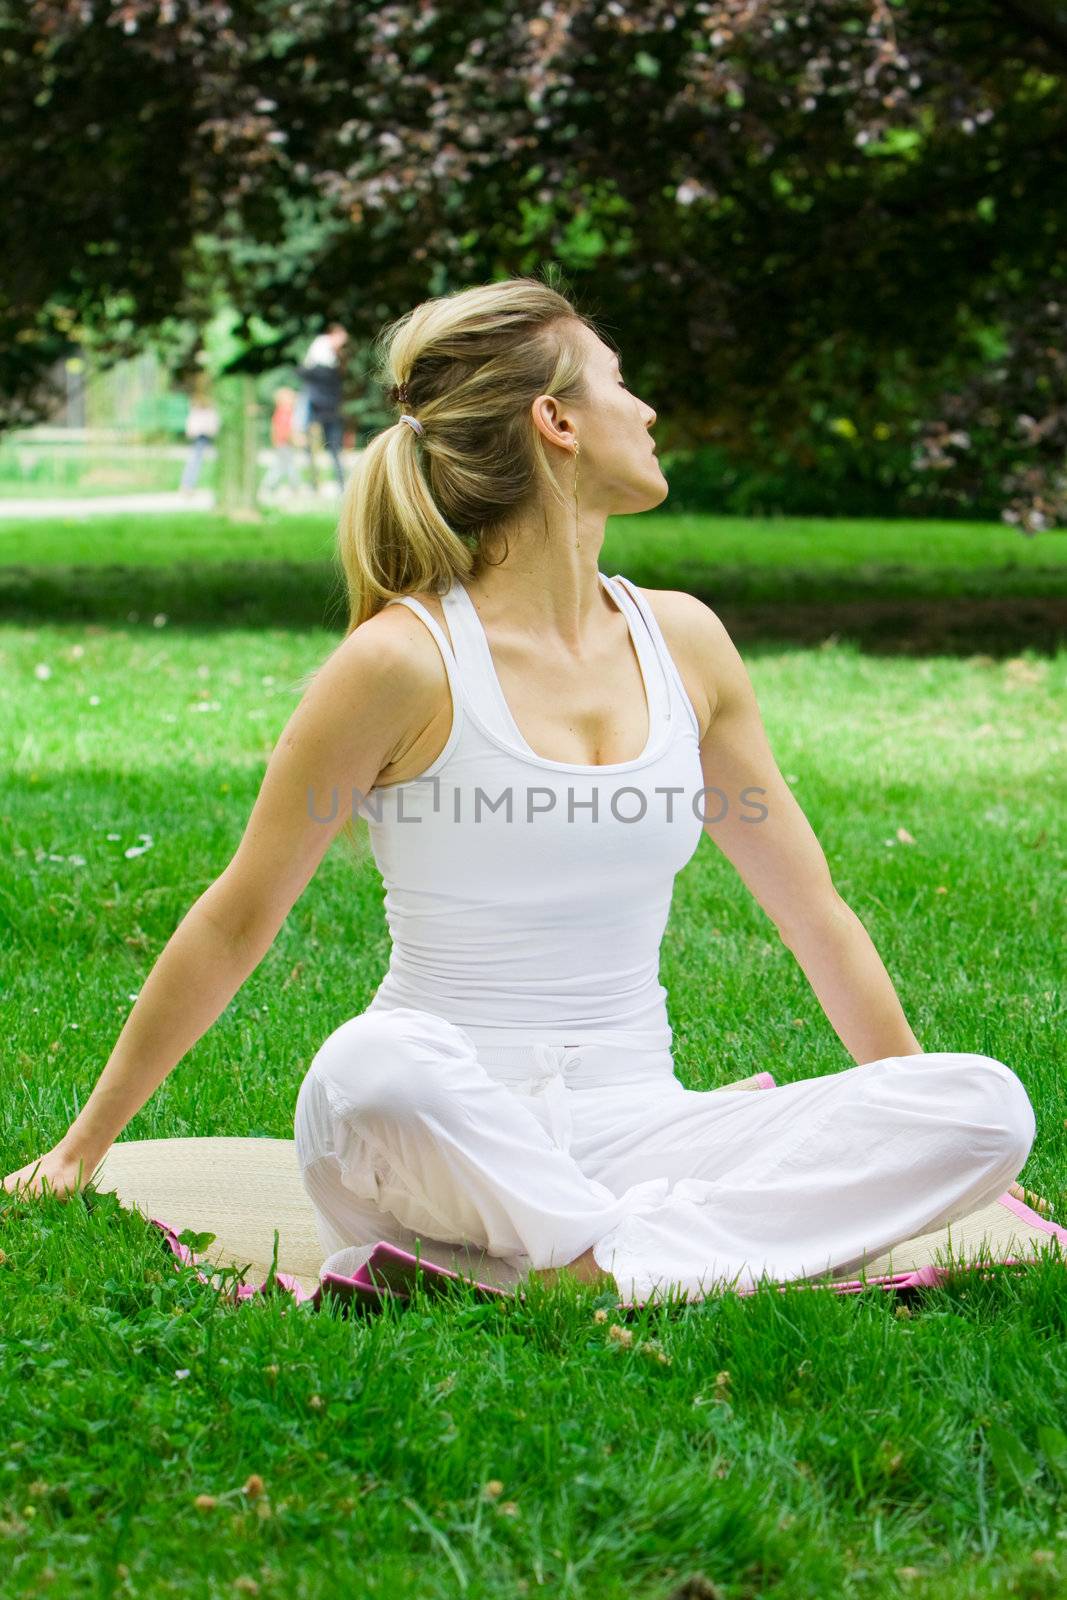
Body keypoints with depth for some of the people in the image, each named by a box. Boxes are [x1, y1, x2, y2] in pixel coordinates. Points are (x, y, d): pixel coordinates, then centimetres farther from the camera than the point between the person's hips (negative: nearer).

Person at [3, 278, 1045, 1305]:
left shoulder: (682, 641, 9)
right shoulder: (408, 661, -7)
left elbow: (811, 908, 18)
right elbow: (237, 921, -1)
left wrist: (923, 1141, 21)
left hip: (630, 1132, 6)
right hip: (440, 1150, -5)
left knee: (990, 1103, -17)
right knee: (375, 1069, -41)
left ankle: (617, 1257, -28)